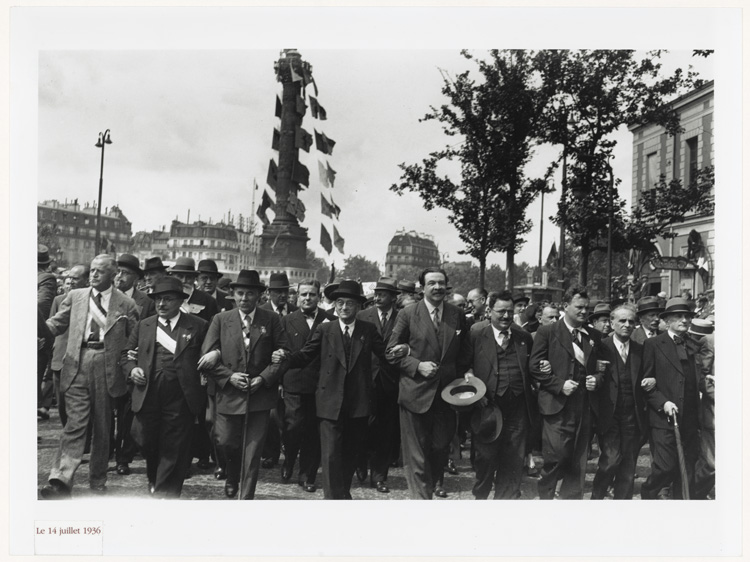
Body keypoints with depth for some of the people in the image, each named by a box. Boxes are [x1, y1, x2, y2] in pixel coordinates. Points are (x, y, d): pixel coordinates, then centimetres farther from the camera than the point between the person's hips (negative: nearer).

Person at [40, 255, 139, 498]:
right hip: (77, 364, 1)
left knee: (102, 427, 9)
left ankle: (98, 480, 22)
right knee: (75, 423, -7)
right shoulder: (75, 296, 11)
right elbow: (56, 324, 12)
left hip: (108, 367, 0)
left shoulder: (126, 304, 5)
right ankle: (61, 481, -10)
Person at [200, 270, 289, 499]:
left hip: (260, 395, -1)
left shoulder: (271, 320, 1)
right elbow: (207, 357, 0)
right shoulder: (220, 320, 3)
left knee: (252, 452, 2)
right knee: (226, 442, 9)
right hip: (229, 393, 1)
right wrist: (229, 376, -12)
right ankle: (232, 476, 43)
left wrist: (264, 378, -12)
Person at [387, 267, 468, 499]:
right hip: (416, 392, -3)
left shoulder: (458, 316, 4)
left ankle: (435, 482, 40)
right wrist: (418, 366, -13)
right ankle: (422, 495, 12)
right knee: (417, 451, 1)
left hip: (447, 393, 3)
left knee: (441, 446, 14)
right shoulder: (407, 314, -4)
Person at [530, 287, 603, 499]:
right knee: (556, 457, -7)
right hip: (557, 406, -4)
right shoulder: (547, 332, 0)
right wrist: (559, 385, -12)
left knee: (578, 462, 7)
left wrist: (597, 378, 0)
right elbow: (535, 366, -4)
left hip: (584, 407, 4)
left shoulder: (594, 336, 14)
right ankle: (545, 496, 13)